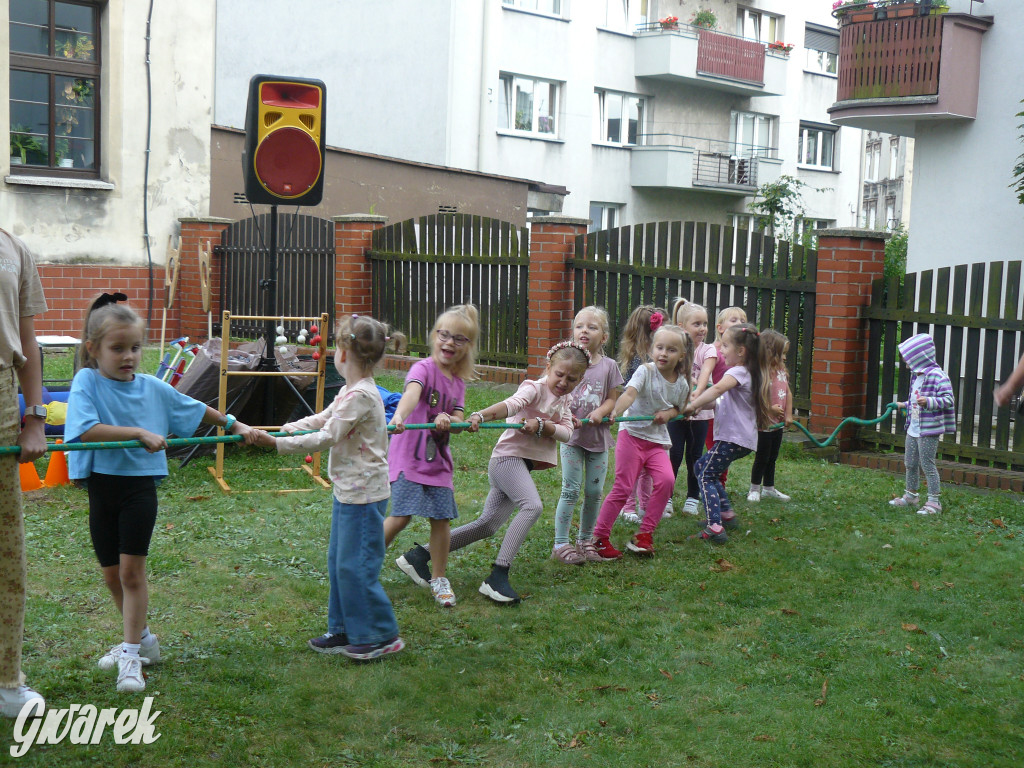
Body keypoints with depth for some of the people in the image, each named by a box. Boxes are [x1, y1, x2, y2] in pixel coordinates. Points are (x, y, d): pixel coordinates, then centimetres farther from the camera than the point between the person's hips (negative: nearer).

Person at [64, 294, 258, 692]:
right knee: (111, 573, 12)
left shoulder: (152, 387, 1)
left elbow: (196, 409, 14)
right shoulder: (86, 381, -8)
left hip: (140, 485, 0)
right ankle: (142, 638, 32)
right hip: (101, 484, 0)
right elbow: (87, 430, -24)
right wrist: (139, 432, -27)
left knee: (131, 570, -4)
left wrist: (235, 425, 15)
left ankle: (131, 654, 4)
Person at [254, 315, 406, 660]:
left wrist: (278, 443, -24)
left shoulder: (361, 395, -21)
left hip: (363, 494, -10)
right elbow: (320, 419, 18)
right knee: (338, 563, 16)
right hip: (347, 490, 10)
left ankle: (382, 635, 7)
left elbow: (326, 437, -23)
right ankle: (345, 630, 26)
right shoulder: (350, 391, 10)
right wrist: (282, 429, 4)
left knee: (355, 566, -4)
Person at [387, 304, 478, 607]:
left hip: (438, 459, 6)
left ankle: (438, 578, 20)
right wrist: (399, 417, -54)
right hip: (409, 455, -6)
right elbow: (412, 393, -34)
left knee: (442, 518, 4)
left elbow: (458, 418, 3)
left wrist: (447, 420, -21)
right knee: (401, 516, -11)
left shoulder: (458, 381, 9)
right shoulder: (423, 368, -12)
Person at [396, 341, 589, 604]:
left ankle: (419, 555, 16)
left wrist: (542, 425, -18)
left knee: (487, 525, 8)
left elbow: (567, 432, 0)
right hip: (507, 456, -8)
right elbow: (511, 404, -29)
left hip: (524, 464, 8)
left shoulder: (564, 400, 14)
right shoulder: (535, 388, -9)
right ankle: (498, 577, -31)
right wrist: (480, 415, -46)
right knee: (532, 505, -30)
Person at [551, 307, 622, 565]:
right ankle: (560, 544, 3)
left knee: (595, 491, 7)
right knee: (571, 490, -4)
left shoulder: (608, 366, 1)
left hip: (598, 436, 2)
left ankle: (585, 540, 23)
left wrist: (600, 412, -18)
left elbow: (612, 398, 2)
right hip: (571, 436, -2)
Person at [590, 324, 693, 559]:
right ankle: (599, 537, 5)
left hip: (658, 440, 4)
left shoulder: (681, 383, 3)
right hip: (632, 434, -4)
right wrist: (615, 411, -49)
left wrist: (669, 413, -6)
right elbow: (629, 393, -29)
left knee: (666, 479, -16)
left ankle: (645, 534, -1)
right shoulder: (646, 371, -12)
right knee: (623, 486, -7)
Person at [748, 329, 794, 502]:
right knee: (761, 458, 3)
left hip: (778, 424, 8)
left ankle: (769, 488, 31)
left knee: (772, 458, 18)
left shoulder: (781, 371, 5)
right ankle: (754, 489, 17)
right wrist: (769, 408, -22)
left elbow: (788, 393, 14)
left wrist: (788, 414, 7)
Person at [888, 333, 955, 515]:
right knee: (910, 464, 17)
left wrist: (928, 402, -33)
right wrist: (905, 405, 35)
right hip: (913, 429, 9)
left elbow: (948, 400, -21)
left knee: (928, 465, -5)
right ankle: (910, 496, 31)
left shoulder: (936, 375, -17)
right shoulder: (916, 376, 12)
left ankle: (933, 502, 3)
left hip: (929, 431, -9)